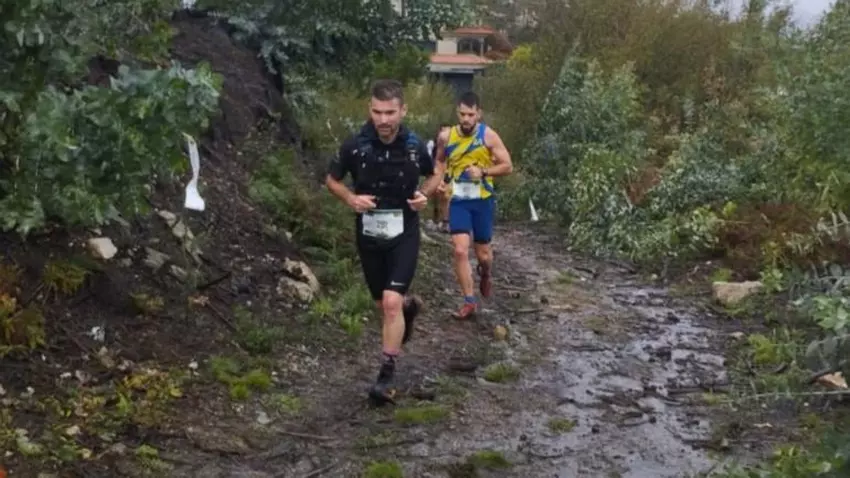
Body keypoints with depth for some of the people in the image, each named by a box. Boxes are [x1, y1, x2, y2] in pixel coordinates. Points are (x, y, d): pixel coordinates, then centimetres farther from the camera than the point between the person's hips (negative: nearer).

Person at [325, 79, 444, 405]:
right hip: (369, 235, 2)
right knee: (384, 304, 16)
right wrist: (351, 198, -16)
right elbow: (331, 180, 4)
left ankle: (387, 375, -4)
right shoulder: (355, 146, -12)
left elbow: (435, 174, 10)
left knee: (391, 302, -17)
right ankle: (410, 305, 53)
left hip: (404, 234, -2)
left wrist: (424, 195, -10)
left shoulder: (415, 146, -10)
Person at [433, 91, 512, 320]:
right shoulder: (446, 136, -4)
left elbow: (508, 166, -6)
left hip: (483, 200, -1)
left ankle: (485, 275, 47)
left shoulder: (489, 135, -10)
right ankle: (470, 301, -1)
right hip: (458, 201, 1)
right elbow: (439, 162, 15)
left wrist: (483, 171, -21)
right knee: (461, 251, -12)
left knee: (483, 253, 10)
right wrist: (438, 181, -4)